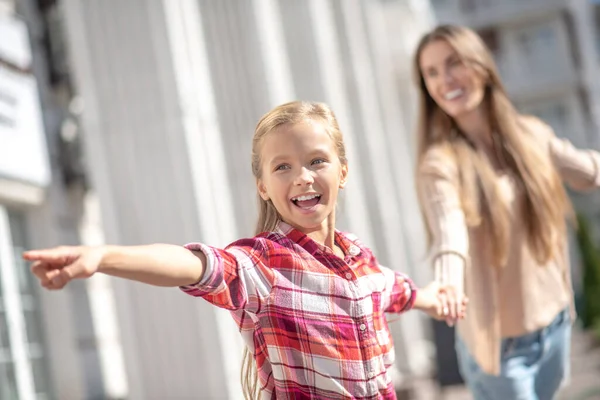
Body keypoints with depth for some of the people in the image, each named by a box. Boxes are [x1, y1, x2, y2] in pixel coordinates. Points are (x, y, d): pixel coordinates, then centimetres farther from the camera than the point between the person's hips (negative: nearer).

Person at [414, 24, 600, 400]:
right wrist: (447, 287, -58)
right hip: (498, 341, -5)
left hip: (555, 323, 5)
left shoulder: (530, 135, -2)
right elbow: (449, 234, -39)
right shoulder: (441, 163, -19)